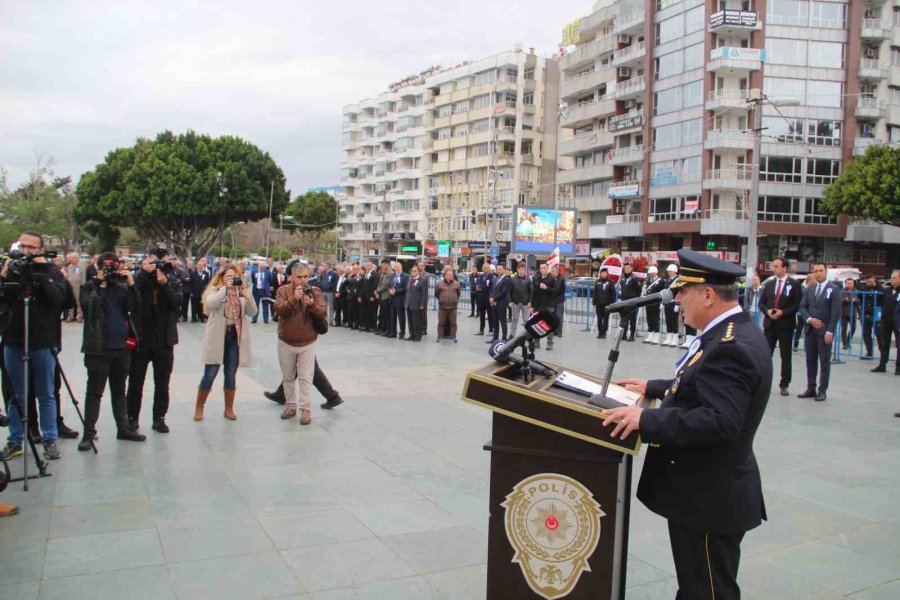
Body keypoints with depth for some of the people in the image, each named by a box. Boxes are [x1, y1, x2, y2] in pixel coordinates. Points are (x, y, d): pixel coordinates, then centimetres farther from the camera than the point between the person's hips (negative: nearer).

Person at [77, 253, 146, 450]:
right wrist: (100, 285, -15)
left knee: (119, 390, 14)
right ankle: (88, 433, 2)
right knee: (94, 391, -2)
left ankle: (123, 428, 22)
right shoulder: (89, 287, 1)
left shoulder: (122, 286, 10)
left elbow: (135, 308, -2)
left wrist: (131, 284, -10)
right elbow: (88, 307, -17)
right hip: (98, 347, -4)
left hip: (122, 346, 4)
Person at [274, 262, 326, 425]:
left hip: (307, 343, -1)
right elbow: (279, 309, -20)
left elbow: (322, 313, -12)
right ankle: (290, 406, 26)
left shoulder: (315, 292, -3)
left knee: (305, 378, -1)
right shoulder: (284, 290, -4)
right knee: (288, 377, 13)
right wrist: (294, 298, -32)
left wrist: (311, 303, -29)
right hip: (286, 343, 1)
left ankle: (305, 409, 3)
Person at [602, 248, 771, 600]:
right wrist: (654, 387, 21)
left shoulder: (731, 347, -25)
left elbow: (719, 421, -33)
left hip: (709, 498, -10)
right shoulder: (733, 333, 8)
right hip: (705, 490, 10)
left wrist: (646, 419, -32)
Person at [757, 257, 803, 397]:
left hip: (785, 325, -3)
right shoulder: (769, 284, 10)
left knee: (785, 356, 4)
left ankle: (784, 385, 12)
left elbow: (798, 304, -7)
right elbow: (761, 302, 11)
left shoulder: (794, 285, -3)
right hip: (769, 324, 3)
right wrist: (767, 311, -9)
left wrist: (782, 312, -16)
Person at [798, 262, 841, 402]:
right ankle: (811, 389, 15)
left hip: (825, 331, -5)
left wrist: (830, 331, -15)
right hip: (810, 330, 5)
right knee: (810, 360, 8)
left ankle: (822, 391, 5)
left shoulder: (833, 289, -4)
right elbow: (802, 307, 8)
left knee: (824, 361, 0)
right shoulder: (809, 289, 12)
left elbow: (836, 312, -9)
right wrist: (810, 319, -10)